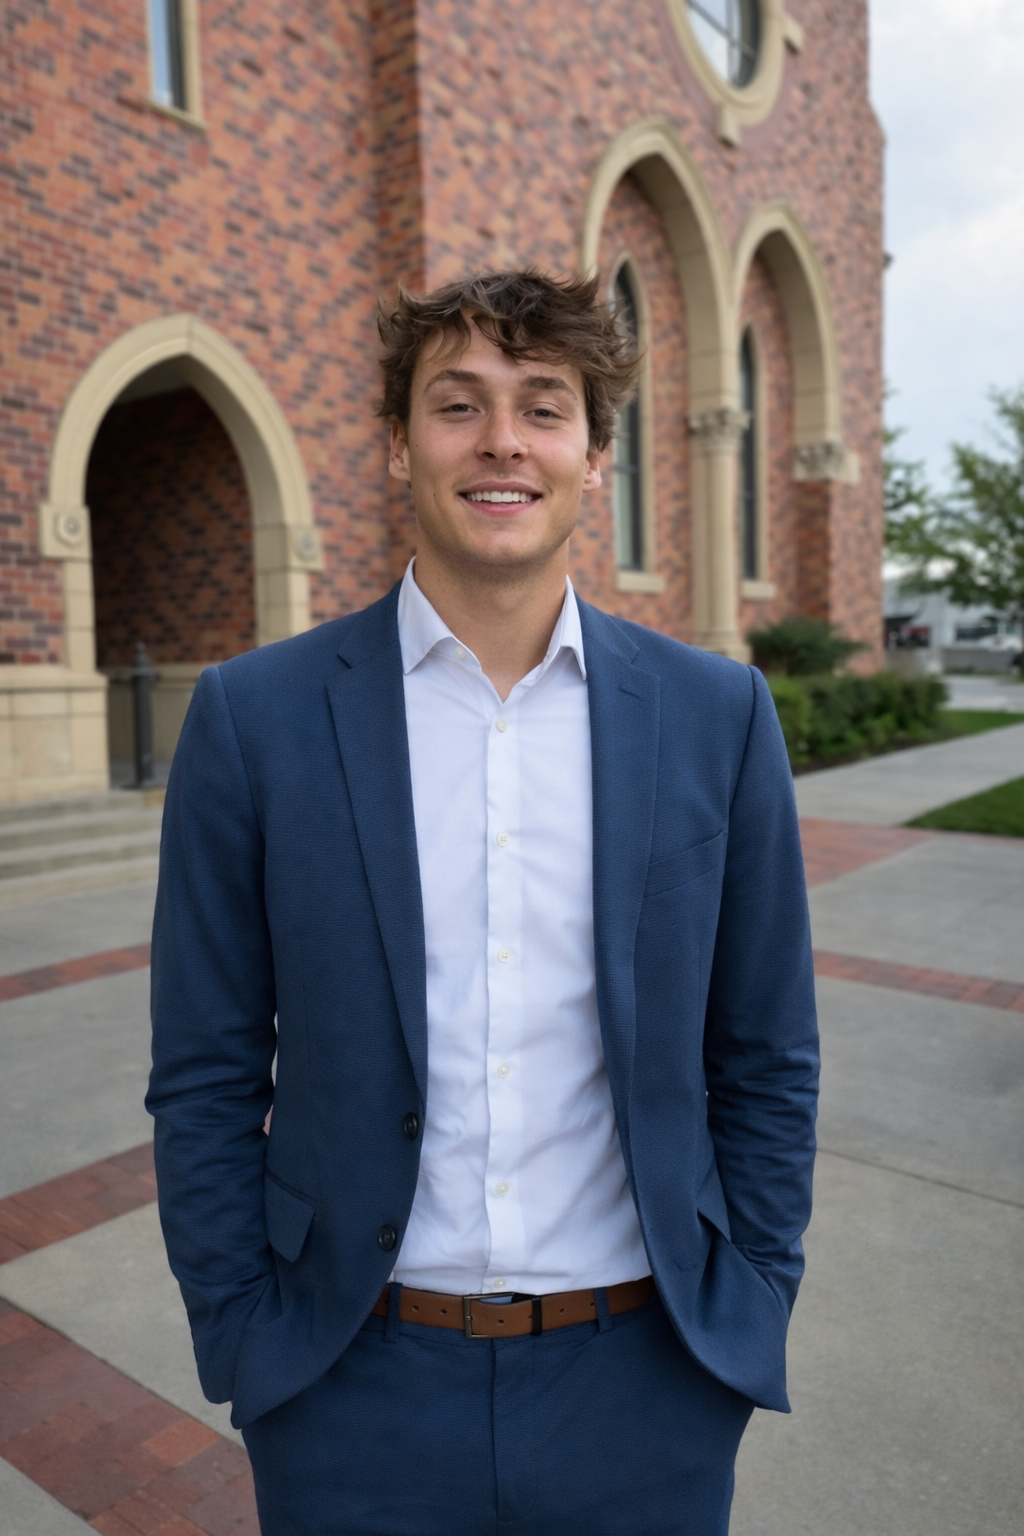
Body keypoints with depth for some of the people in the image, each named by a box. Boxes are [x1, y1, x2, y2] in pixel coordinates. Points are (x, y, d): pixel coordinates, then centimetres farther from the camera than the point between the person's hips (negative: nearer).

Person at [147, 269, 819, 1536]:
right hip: (357, 1391, 0)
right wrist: (242, 1346, -2)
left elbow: (766, 1063, 2)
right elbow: (205, 1078, -2)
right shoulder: (254, 715, -8)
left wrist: (748, 1318, 2)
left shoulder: (717, 714, -5)